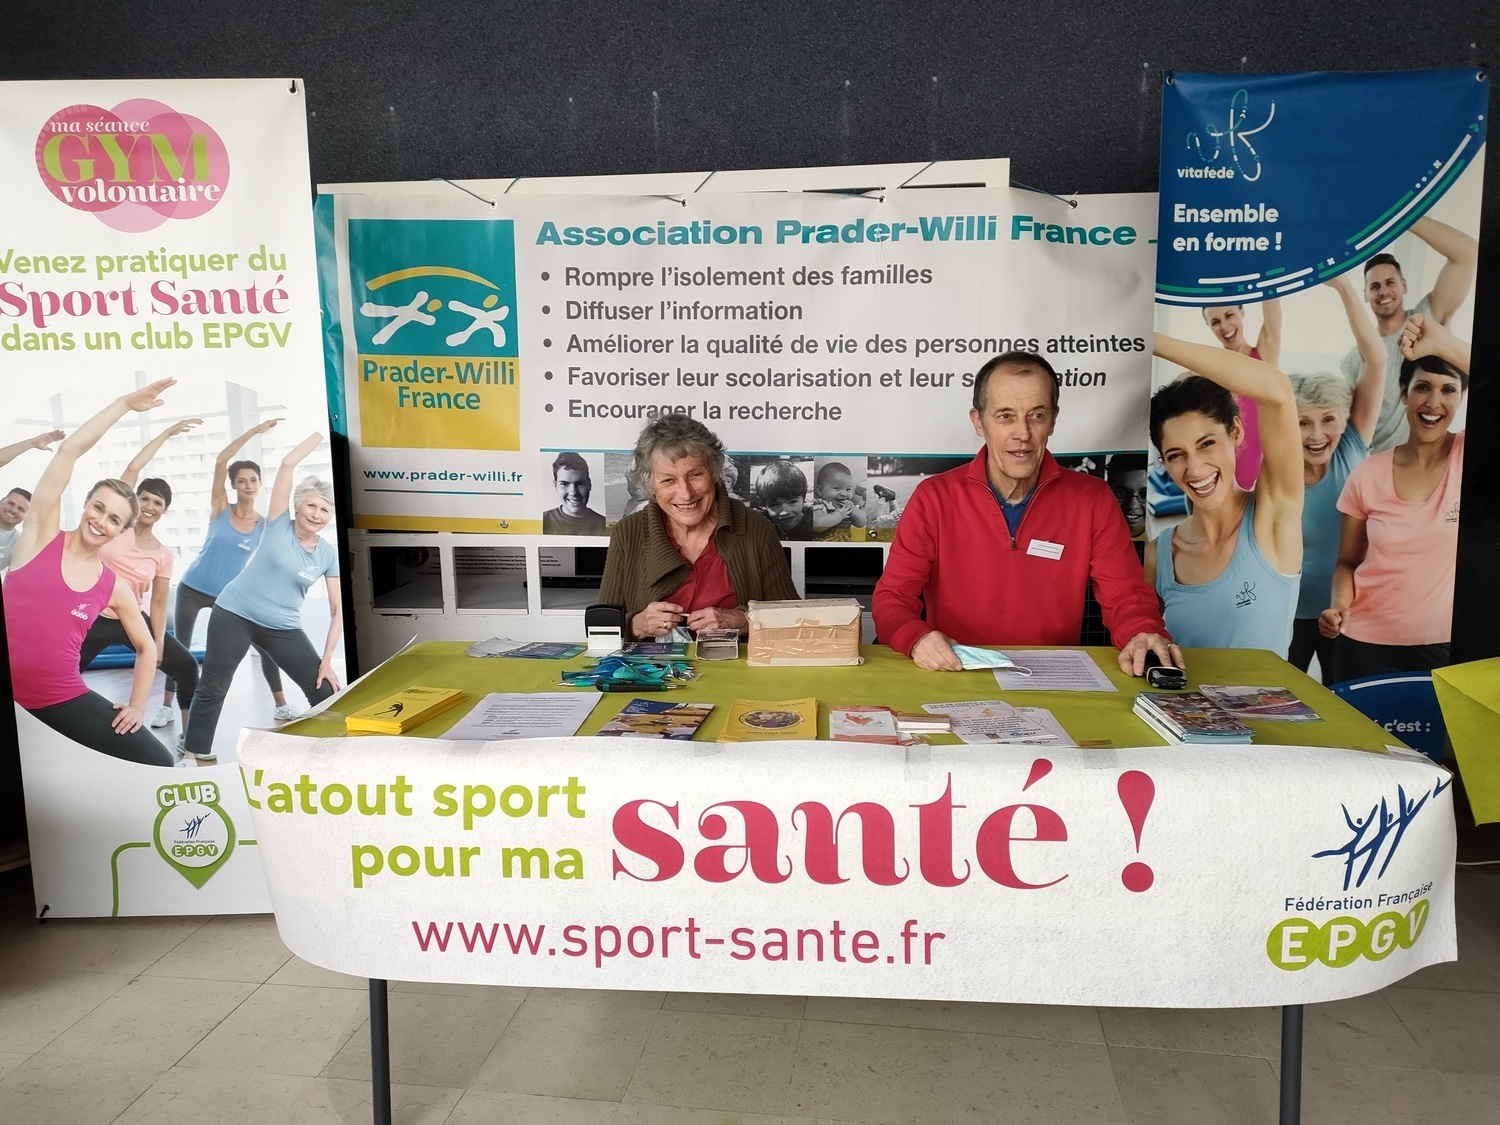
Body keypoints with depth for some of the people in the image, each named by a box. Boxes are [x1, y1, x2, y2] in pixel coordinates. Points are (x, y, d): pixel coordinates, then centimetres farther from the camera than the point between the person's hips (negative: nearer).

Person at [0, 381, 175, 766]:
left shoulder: (114, 587, 5)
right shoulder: (42, 535, 0)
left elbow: (146, 647, 19)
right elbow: (69, 450, -9)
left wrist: (137, 707, 9)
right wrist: (124, 403, -6)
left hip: (64, 701, 2)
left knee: (158, 765, -5)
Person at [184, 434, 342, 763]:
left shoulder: (329, 556, -4)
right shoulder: (279, 525, -8)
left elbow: (338, 610, -3)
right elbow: (288, 463, -17)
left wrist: (326, 660, -10)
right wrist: (324, 432, -13)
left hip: (283, 628, 2)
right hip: (234, 615, -2)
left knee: (325, 691, -4)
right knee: (212, 688, 6)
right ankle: (195, 755, 21)